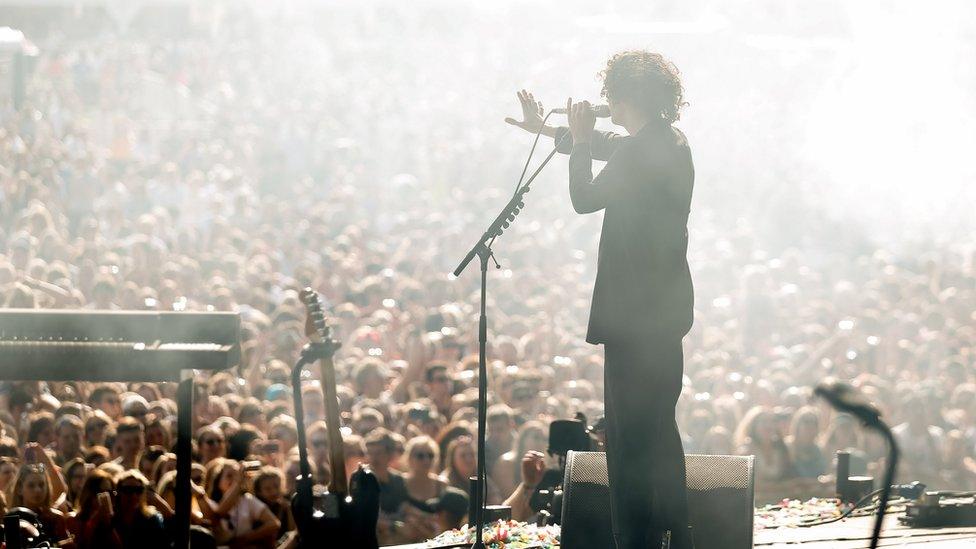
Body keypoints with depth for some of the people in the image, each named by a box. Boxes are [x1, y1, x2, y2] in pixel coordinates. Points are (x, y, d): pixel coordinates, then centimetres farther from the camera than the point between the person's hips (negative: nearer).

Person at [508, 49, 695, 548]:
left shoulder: (642, 152, -20)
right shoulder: (668, 143, 10)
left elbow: (584, 199, -12)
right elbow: (614, 149, 27)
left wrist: (579, 139, 0)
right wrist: (550, 132, 39)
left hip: (635, 314, -10)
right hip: (666, 307, 10)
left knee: (630, 437, -7)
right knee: (660, 431, 20)